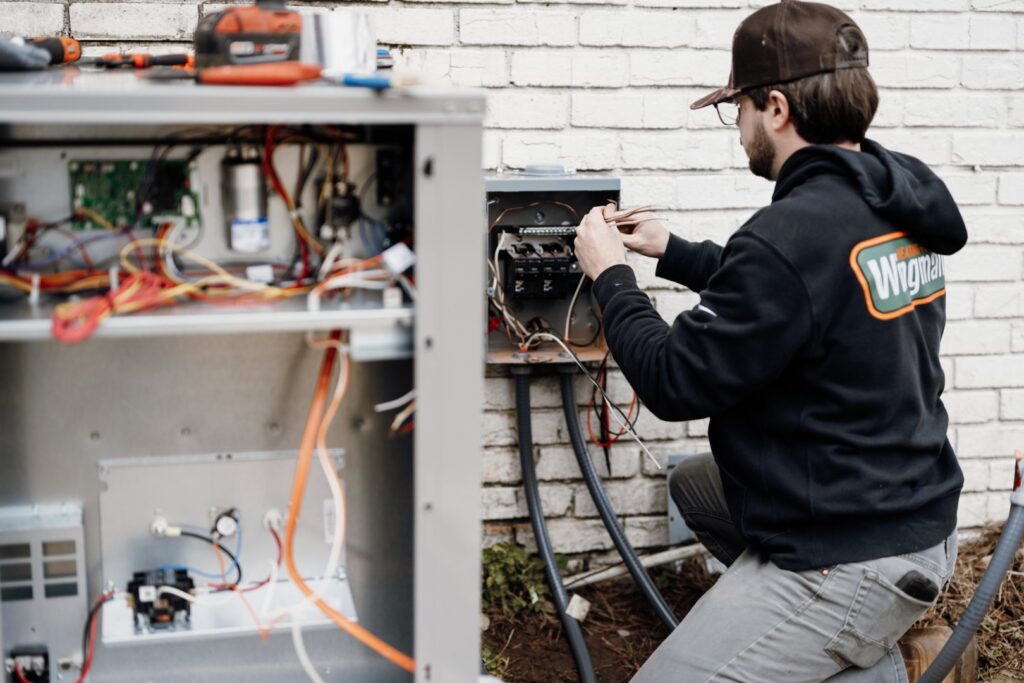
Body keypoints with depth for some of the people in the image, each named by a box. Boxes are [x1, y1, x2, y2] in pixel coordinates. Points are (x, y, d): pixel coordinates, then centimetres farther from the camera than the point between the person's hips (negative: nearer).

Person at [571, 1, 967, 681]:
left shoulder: (793, 234, -26)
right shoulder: (899, 199, 2)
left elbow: (675, 383, -17)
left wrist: (610, 274, -2)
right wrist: (672, 251, 22)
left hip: (850, 561, -9)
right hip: (919, 514, 9)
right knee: (693, 480, 29)